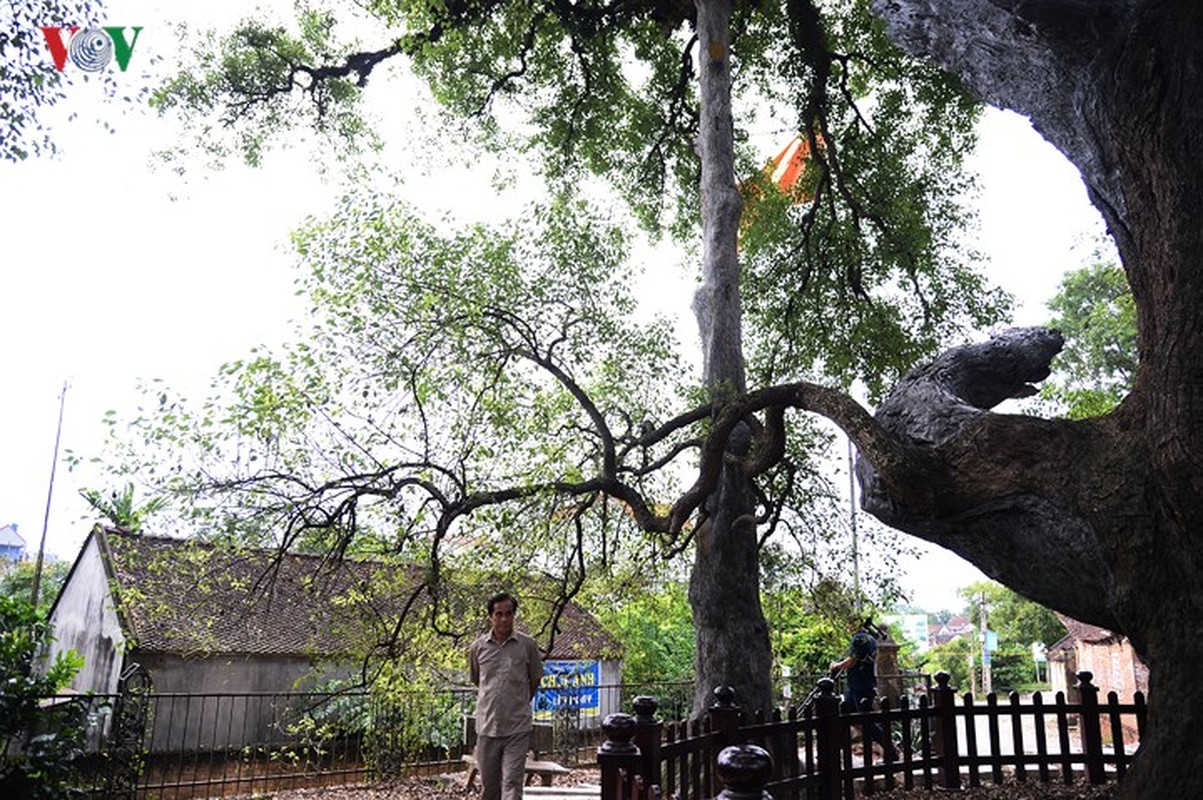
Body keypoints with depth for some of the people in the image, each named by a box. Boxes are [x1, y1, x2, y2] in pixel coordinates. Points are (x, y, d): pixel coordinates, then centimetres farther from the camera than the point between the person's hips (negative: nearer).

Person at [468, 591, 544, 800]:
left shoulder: (527, 645, -4)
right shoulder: (477, 647, 0)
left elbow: (535, 680, 10)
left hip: (518, 727, -2)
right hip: (487, 726, 2)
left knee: (512, 782, -7)